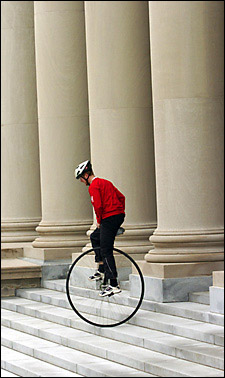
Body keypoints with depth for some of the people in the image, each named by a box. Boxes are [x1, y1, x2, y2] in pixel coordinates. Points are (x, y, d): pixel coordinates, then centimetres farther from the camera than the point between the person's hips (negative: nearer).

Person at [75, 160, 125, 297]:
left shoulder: (93, 186, -9)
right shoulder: (105, 182, 20)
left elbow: (98, 206, -18)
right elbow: (121, 197, 21)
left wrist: (99, 221, -4)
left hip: (109, 218, -10)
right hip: (119, 216, 10)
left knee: (106, 251, -9)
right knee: (94, 237, 27)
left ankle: (114, 285, -14)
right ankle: (102, 270, 24)